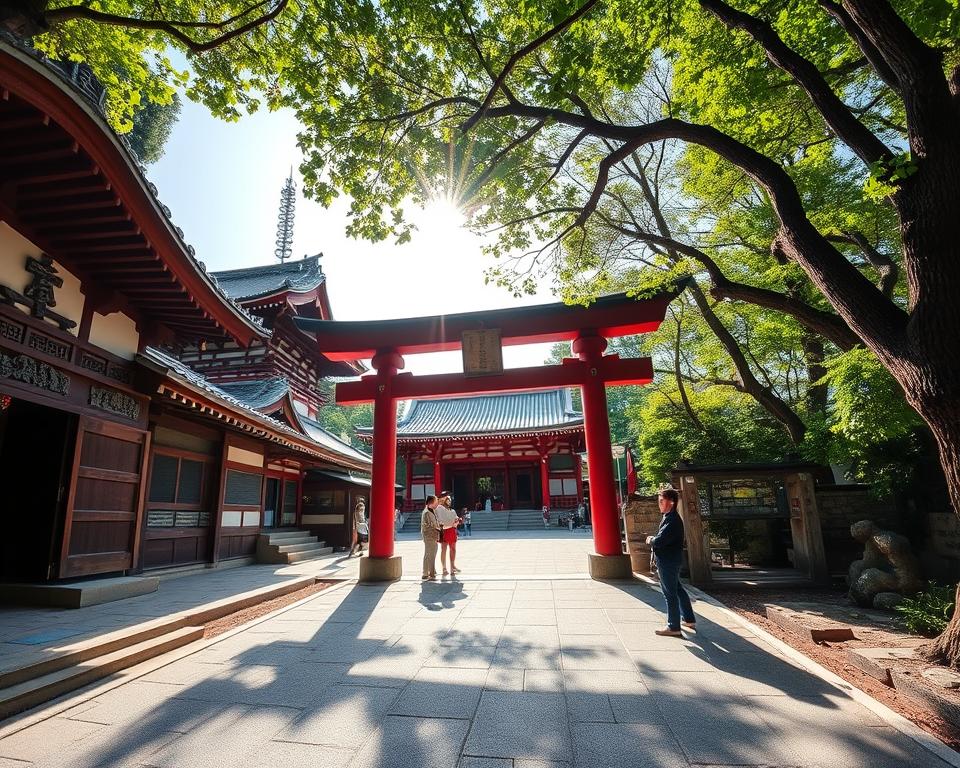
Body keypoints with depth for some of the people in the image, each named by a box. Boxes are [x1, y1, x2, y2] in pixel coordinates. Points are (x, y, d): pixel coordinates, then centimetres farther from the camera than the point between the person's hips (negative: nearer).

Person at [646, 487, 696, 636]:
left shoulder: (672, 520, -24)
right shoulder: (668, 517, 9)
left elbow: (660, 541, -29)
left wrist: (650, 540, -10)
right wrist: (654, 539, 0)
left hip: (668, 562, -10)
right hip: (670, 560, 10)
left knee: (670, 593, -1)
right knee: (677, 589, 21)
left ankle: (673, 627, 9)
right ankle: (689, 619, 34)